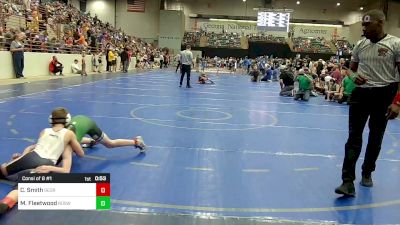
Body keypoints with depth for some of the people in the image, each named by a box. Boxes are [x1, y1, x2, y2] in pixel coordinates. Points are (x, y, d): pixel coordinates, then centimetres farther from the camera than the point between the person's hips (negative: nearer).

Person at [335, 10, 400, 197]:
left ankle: (367, 173, 30)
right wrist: (354, 77, -6)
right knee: (354, 137, -6)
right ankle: (348, 181, -7)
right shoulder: (360, 45, 6)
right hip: (360, 93, 3)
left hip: (384, 95, -2)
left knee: (376, 139, 11)